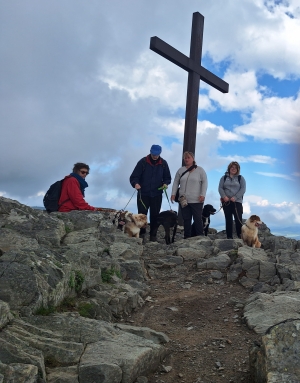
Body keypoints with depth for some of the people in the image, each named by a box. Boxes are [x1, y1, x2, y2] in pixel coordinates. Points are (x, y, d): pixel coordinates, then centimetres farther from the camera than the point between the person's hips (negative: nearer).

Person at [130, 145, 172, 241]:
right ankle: (141, 233, 18)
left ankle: (153, 235, 18)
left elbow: (167, 177, 11)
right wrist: (136, 183, -28)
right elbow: (134, 176, -8)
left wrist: (165, 183, -10)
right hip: (143, 194, -2)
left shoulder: (163, 163, 2)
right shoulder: (143, 162, -7)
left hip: (157, 195, 2)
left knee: (155, 215, 7)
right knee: (142, 214, 2)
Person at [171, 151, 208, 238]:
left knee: (198, 219, -1)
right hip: (184, 200, 3)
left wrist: (203, 195, -12)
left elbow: (204, 182, -3)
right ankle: (187, 237, 13)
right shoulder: (180, 170, 11)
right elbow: (176, 182, 12)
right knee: (186, 219, 7)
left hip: (197, 200, -3)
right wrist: (173, 194, 2)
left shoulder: (200, 170, 2)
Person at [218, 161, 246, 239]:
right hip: (226, 202, 2)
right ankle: (229, 237, 7)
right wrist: (224, 196, -13)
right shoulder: (224, 177, 13)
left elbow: (243, 189, -2)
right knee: (228, 219, 3)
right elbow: (220, 188, 5)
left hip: (237, 201, -2)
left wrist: (235, 197, -14)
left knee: (238, 219, -10)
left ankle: (240, 236, -5)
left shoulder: (240, 178, 8)